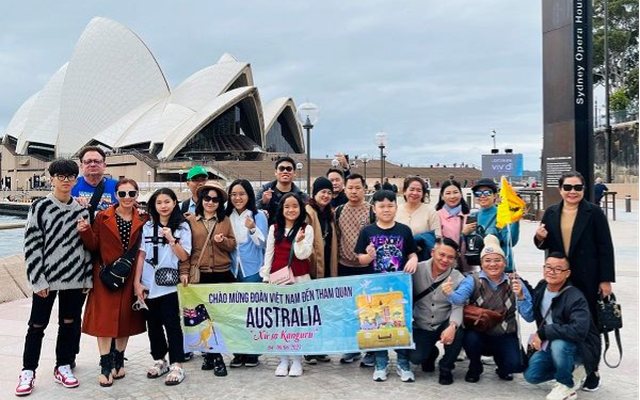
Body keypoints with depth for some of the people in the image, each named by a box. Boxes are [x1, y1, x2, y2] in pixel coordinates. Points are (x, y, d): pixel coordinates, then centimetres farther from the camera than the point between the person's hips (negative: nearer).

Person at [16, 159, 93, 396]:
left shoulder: (82, 211, 5)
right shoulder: (40, 207, -4)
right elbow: (32, 245, -6)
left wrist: (88, 277, 5)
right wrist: (38, 280, -10)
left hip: (75, 278, 3)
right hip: (46, 278, -3)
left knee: (69, 323, 11)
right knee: (37, 325, 5)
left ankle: (63, 367, 24)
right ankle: (28, 372, 17)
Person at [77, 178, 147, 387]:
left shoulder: (143, 220, 3)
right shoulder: (103, 217, -2)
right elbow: (94, 245, -3)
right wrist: (85, 231, -18)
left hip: (130, 276, 2)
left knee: (125, 319, 9)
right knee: (104, 320, -4)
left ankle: (119, 361, 25)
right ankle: (105, 367, 5)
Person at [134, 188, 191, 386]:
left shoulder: (182, 227, -1)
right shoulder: (147, 227, 7)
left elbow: (184, 257, -5)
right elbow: (141, 256, 6)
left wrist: (172, 240, -18)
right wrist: (137, 282, 1)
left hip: (169, 285, -3)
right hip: (148, 286, 4)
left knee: (172, 324, -2)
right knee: (153, 324, 12)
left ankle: (176, 365, 5)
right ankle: (159, 360, 26)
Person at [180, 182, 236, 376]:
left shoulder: (225, 220, 10)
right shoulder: (190, 220, 4)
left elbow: (233, 245, 11)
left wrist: (223, 241, -10)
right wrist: (184, 271, -4)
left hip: (222, 274, 1)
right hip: (199, 275, -1)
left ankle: (216, 356, 8)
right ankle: (209, 354, 18)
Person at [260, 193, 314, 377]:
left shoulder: (307, 229, 0)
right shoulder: (274, 228, 6)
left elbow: (303, 255, -7)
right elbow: (269, 254, 8)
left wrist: (299, 241, -25)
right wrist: (266, 277, 5)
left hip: (300, 279, -2)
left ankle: (297, 360, 10)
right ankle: (283, 360, 13)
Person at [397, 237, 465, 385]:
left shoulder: (458, 279, -11)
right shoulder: (418, 270, -10)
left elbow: (457, 307, -18)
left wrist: (452, 326, -38)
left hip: (444, 325, 0)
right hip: (421, 326, 1)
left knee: (456, 332, -33)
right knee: (416, 357, -20)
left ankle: (446, 369, -2)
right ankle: (431, 352, 23)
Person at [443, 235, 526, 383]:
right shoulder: (473, 280, -7)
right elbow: (460, 297, -29)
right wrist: (450, 293, -52)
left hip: (505, 336, 1)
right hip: (478, 333, -1)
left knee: (515, 365, -21)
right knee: (471, 338, -32)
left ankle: (501, 363, 20)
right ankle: (475, 367, 4)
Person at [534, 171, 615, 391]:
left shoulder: (594, 212, -5)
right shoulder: (551, 213, 6)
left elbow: (605, 248, -6)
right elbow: (544, 245, 14)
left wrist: (606, 279, -10)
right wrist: (540, 238, -10)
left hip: (587, 280, -3)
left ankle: (590, 371, 20)